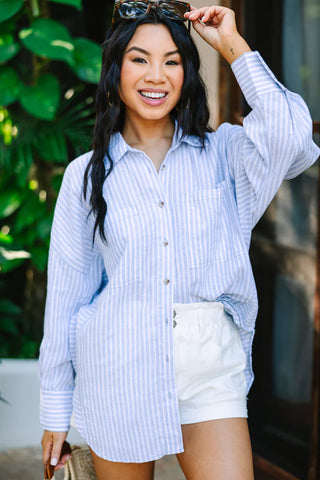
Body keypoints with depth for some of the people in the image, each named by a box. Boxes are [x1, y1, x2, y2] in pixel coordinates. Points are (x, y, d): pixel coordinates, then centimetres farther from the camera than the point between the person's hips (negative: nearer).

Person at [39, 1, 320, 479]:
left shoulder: (221, 152, 4)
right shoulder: (87, 175, 4)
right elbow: (67, 291, 6)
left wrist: (234, 46, -10)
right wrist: (56, 409, 7)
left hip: (210, 367, 0)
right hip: (119, 368, 1)